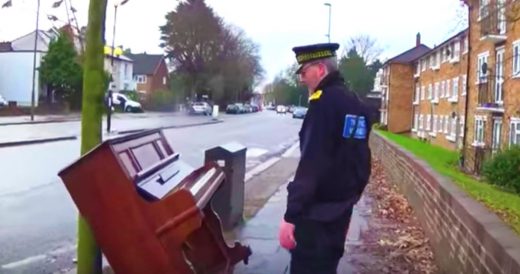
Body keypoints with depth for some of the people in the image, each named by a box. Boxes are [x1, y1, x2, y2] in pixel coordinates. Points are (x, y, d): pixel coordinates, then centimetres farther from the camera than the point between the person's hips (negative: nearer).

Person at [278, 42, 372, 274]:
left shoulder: (324, 102, -17)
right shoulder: (356, 104, 10)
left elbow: (310, 164, -25)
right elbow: (360, 160, 17)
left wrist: (291, 215, -23)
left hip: (316, 212, -9)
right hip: (341, 208, 9)